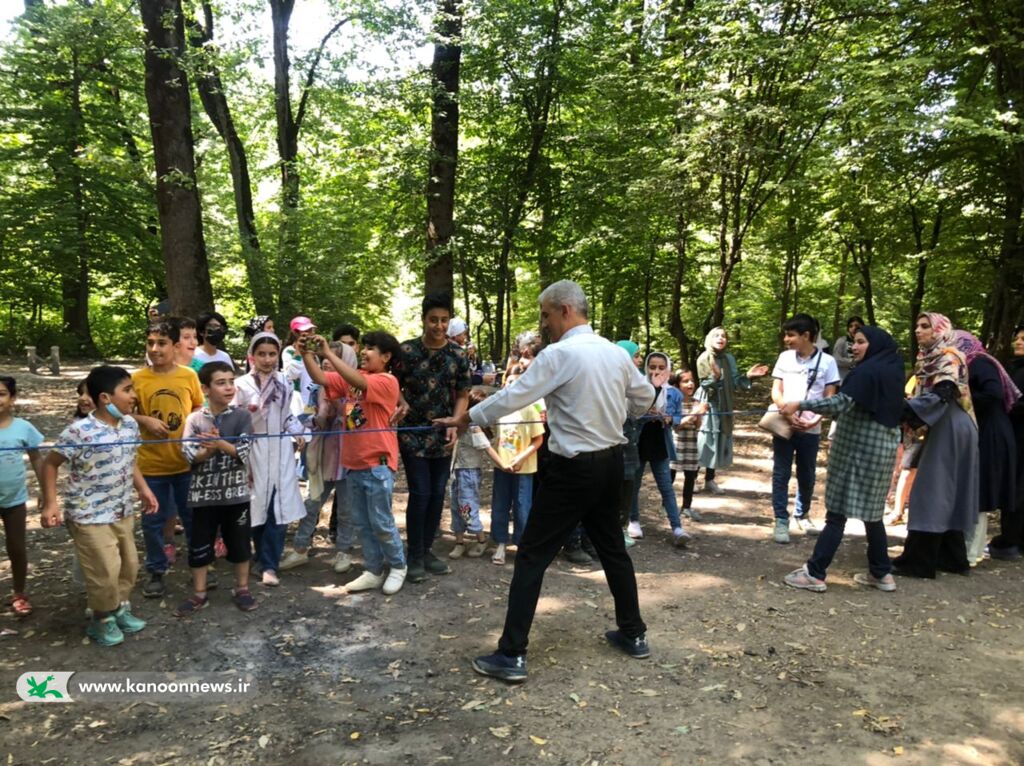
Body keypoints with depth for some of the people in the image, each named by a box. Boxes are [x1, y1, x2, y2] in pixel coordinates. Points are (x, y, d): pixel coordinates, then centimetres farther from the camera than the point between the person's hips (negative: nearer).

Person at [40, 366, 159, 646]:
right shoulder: (79, 432, -23)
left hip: (122, 512, 7)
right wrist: (50, 504, -15)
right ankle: (102, 620, 24)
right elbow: (50, 464, -11)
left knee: (129, 565, 16)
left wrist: (144, 489, 8)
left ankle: (120, 609, 39)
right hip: (90, 516, -7)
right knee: (105, 572, 0)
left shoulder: (130, 425, -3)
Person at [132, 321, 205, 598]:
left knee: (192, 517, 14)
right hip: (151, 463, 0)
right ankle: (157, 573, 28)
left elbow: (199, 408, 7)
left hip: (185, 461, 1)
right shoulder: (138, 378, -7)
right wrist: (146, 420, -17)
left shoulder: (189, 375, -4)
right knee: (153, 521, 11)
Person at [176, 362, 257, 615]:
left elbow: (244, 452, -11)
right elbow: (190, 455, -9)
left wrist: (219, 443, -24)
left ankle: (242, 589, 26)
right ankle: (199, 594, 25)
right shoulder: (195, 419, -2)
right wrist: (210, 449, -25)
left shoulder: (242, 416, -3)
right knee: (199, 545, 10)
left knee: (239, 543, 10)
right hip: (203, 494, 0)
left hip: (236, 492, 0)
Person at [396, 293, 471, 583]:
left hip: (443, 436, 3)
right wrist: (401, 404, -18)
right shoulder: (406, 350, -7)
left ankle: (426, 550, 24)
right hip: (412, 433, -3)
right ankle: (415, 556, 10)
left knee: (437, 494, 9)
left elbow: (462, 395, 4)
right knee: (420, 493, -5)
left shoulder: (458, 355, 0)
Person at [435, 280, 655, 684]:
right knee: (612, 547, 20)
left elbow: (512, 397, -14)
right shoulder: (616, 352, 5)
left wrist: (465, 418, -3)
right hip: (611, 462, 7)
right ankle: (634, 635, 33)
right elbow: (645, 396, 16)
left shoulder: (559, 354, -15)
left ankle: (512, 655, 3)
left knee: (532, 555, 0)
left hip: (574, 468, -7)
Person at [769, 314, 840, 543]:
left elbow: (830, 399, -3)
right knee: (781, 474, 0)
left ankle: (802, 515, 31)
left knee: (807, 476, 11)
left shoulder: (827, 361, -3)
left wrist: (815, 420, -18)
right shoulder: (785, 357, 2)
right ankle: (781, 520, 7)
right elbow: (776, 391, 2)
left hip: (811, 429, -1)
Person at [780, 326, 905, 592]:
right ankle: (882, 573, 23)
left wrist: (800, 405, -25)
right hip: (882, 448, 9)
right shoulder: (892, 370, 13)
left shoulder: (867, 371, -16)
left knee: (837, 512, -6)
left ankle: (815, 574, -2)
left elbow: (841, 402, -27)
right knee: (871, 511, 17)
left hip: (859, 449, -9)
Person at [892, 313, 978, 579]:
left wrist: (903, 412, -31)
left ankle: (918, 561, -7)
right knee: (947, 495, 12)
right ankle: (951, 557, 20)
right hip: (942, 429, 9)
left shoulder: (948, 357, -11)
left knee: (932, 493, -9)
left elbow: (940, 396, -24)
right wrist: (921, 424, 8)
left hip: (950, 430, -9)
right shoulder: (931, 358, 16)